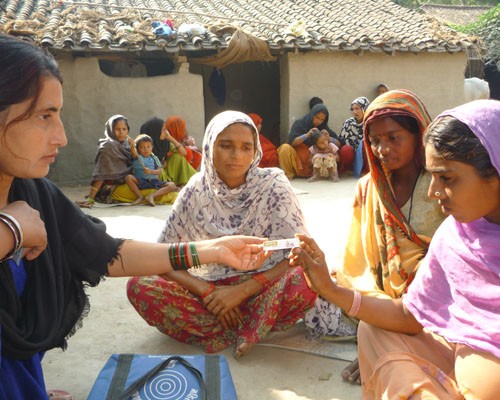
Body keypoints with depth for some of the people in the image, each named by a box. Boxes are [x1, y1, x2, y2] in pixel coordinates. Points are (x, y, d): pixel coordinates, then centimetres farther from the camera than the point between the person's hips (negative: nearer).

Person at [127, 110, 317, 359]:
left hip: (263, 290, -2)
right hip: (211, 290, 3)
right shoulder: (196, 190, -6)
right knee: (138, 287, -19)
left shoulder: (273, 184, -11)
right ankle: (248, 328, -16)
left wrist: (242, 291, -23)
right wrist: (206, 291, -20)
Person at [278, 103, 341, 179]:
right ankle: (289, 174, -13)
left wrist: (328, 138, -18)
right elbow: (291, 142, -12)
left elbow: (338, 144, 1)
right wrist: (306, 135, -26)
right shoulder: (299, 124, 0)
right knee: (285, 148, -27)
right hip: (297, 161, -1)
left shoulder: (324, 128, 7)